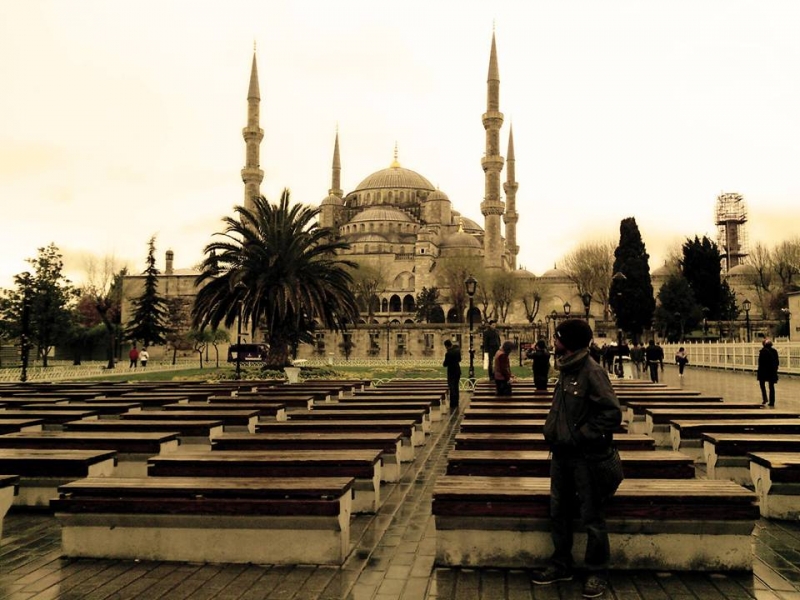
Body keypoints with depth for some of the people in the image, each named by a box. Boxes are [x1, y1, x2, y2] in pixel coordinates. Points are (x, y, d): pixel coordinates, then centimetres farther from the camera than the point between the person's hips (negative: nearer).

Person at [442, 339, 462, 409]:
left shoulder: (448, 353, -23)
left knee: (452, 389, -3)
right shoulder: (457, 349, 0)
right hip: (458, 371, 7)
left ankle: (453, 406, -2)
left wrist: (443, 363, 5)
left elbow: (445, 364, -14)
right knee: (456, 388, 17)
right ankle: (456, 405, 24)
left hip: (451, 372, -7)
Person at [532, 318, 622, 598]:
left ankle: (598, 573, 20)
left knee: (592, 517, 5)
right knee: (558, 512, 17)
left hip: (585, 457, -8)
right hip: (562, 454, 8)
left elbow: (612, 414, -23)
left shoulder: (592, 372, -18)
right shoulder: (566, 370, 8)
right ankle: (561, 564, 31)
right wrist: (553, 431, 8)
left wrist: (579, 436, -20)